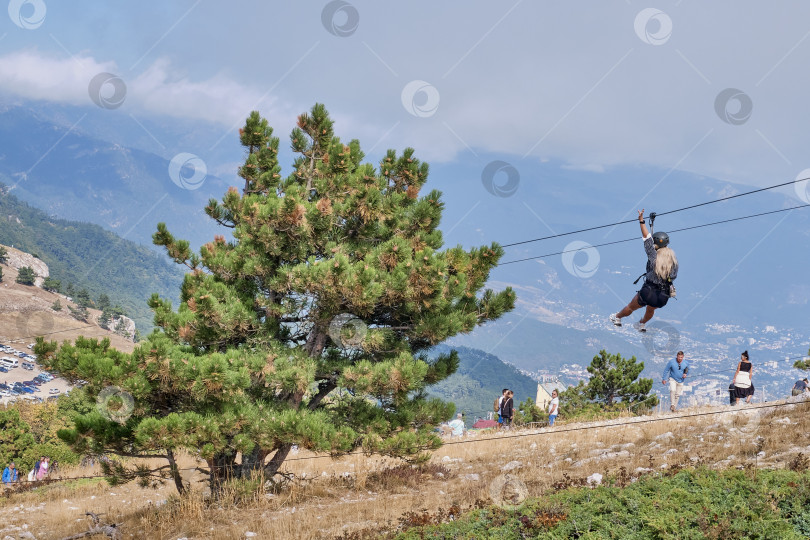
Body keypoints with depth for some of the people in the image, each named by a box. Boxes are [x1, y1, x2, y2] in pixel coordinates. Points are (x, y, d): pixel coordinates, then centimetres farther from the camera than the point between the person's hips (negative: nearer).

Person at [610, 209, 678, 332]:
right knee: (651, 309, 37)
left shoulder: (654, 256, -16)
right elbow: (674, 276, 4)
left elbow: (646, 238, -15)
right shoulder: (674, 259, -5)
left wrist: (641, 221, -13)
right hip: (663, 297, 4)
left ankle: (617, 317, 48)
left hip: (647, 293, -4)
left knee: (631, 307, 25)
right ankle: (642, 324, 58)